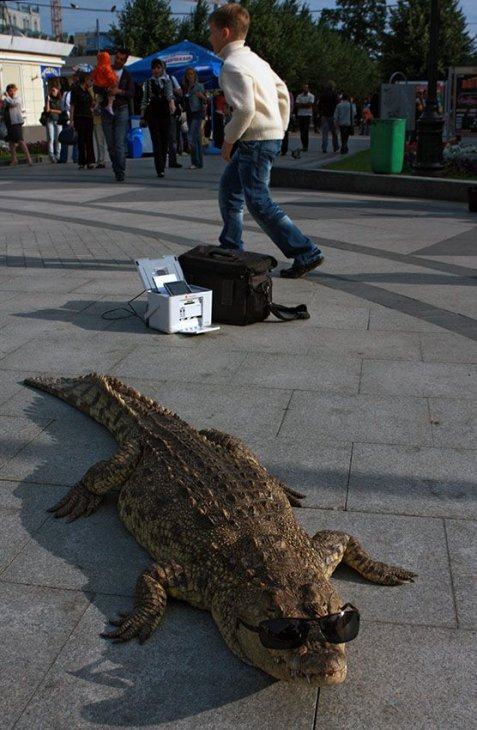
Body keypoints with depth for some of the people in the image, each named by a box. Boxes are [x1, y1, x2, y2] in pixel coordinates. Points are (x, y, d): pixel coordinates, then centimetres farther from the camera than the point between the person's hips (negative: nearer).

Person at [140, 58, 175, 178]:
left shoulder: (167, 81, 9)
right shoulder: (148, 82, 10)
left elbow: (170, 93, -9)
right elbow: (145, 100, 11)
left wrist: (172, 103, -31)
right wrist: (142, 116, 5)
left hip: (165, 113, 1)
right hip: (152, 113, -1)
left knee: (165, 140, 3)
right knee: (157, 141, -9)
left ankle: (161, 167, 16)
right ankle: (160, 169, -15)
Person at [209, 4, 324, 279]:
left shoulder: (232, 65, -14)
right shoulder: (253, 58, 16)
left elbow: (245, 109, -25)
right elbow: (282, 92, 18)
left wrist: (229, 140, -13)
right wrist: (281, 128, 20)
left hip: (256, 140, -10)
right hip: (272, 135, 10)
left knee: (258, 200, -7)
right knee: (229, 187, 18)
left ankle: (306, 253, -7)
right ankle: (231, 249, 25)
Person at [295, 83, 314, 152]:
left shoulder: (311, 96, 3)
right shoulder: (299, 96, 13)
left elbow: (310, 104, -10)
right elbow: (296, 104, 1)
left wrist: (301, 104, -4)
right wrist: (305, 105, -9)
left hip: (308, 115, -4)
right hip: (300, 115, 4)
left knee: (306, 131, -10)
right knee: (301, 131, 4)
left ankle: (306, 146, -10)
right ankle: (303, 145, 13)